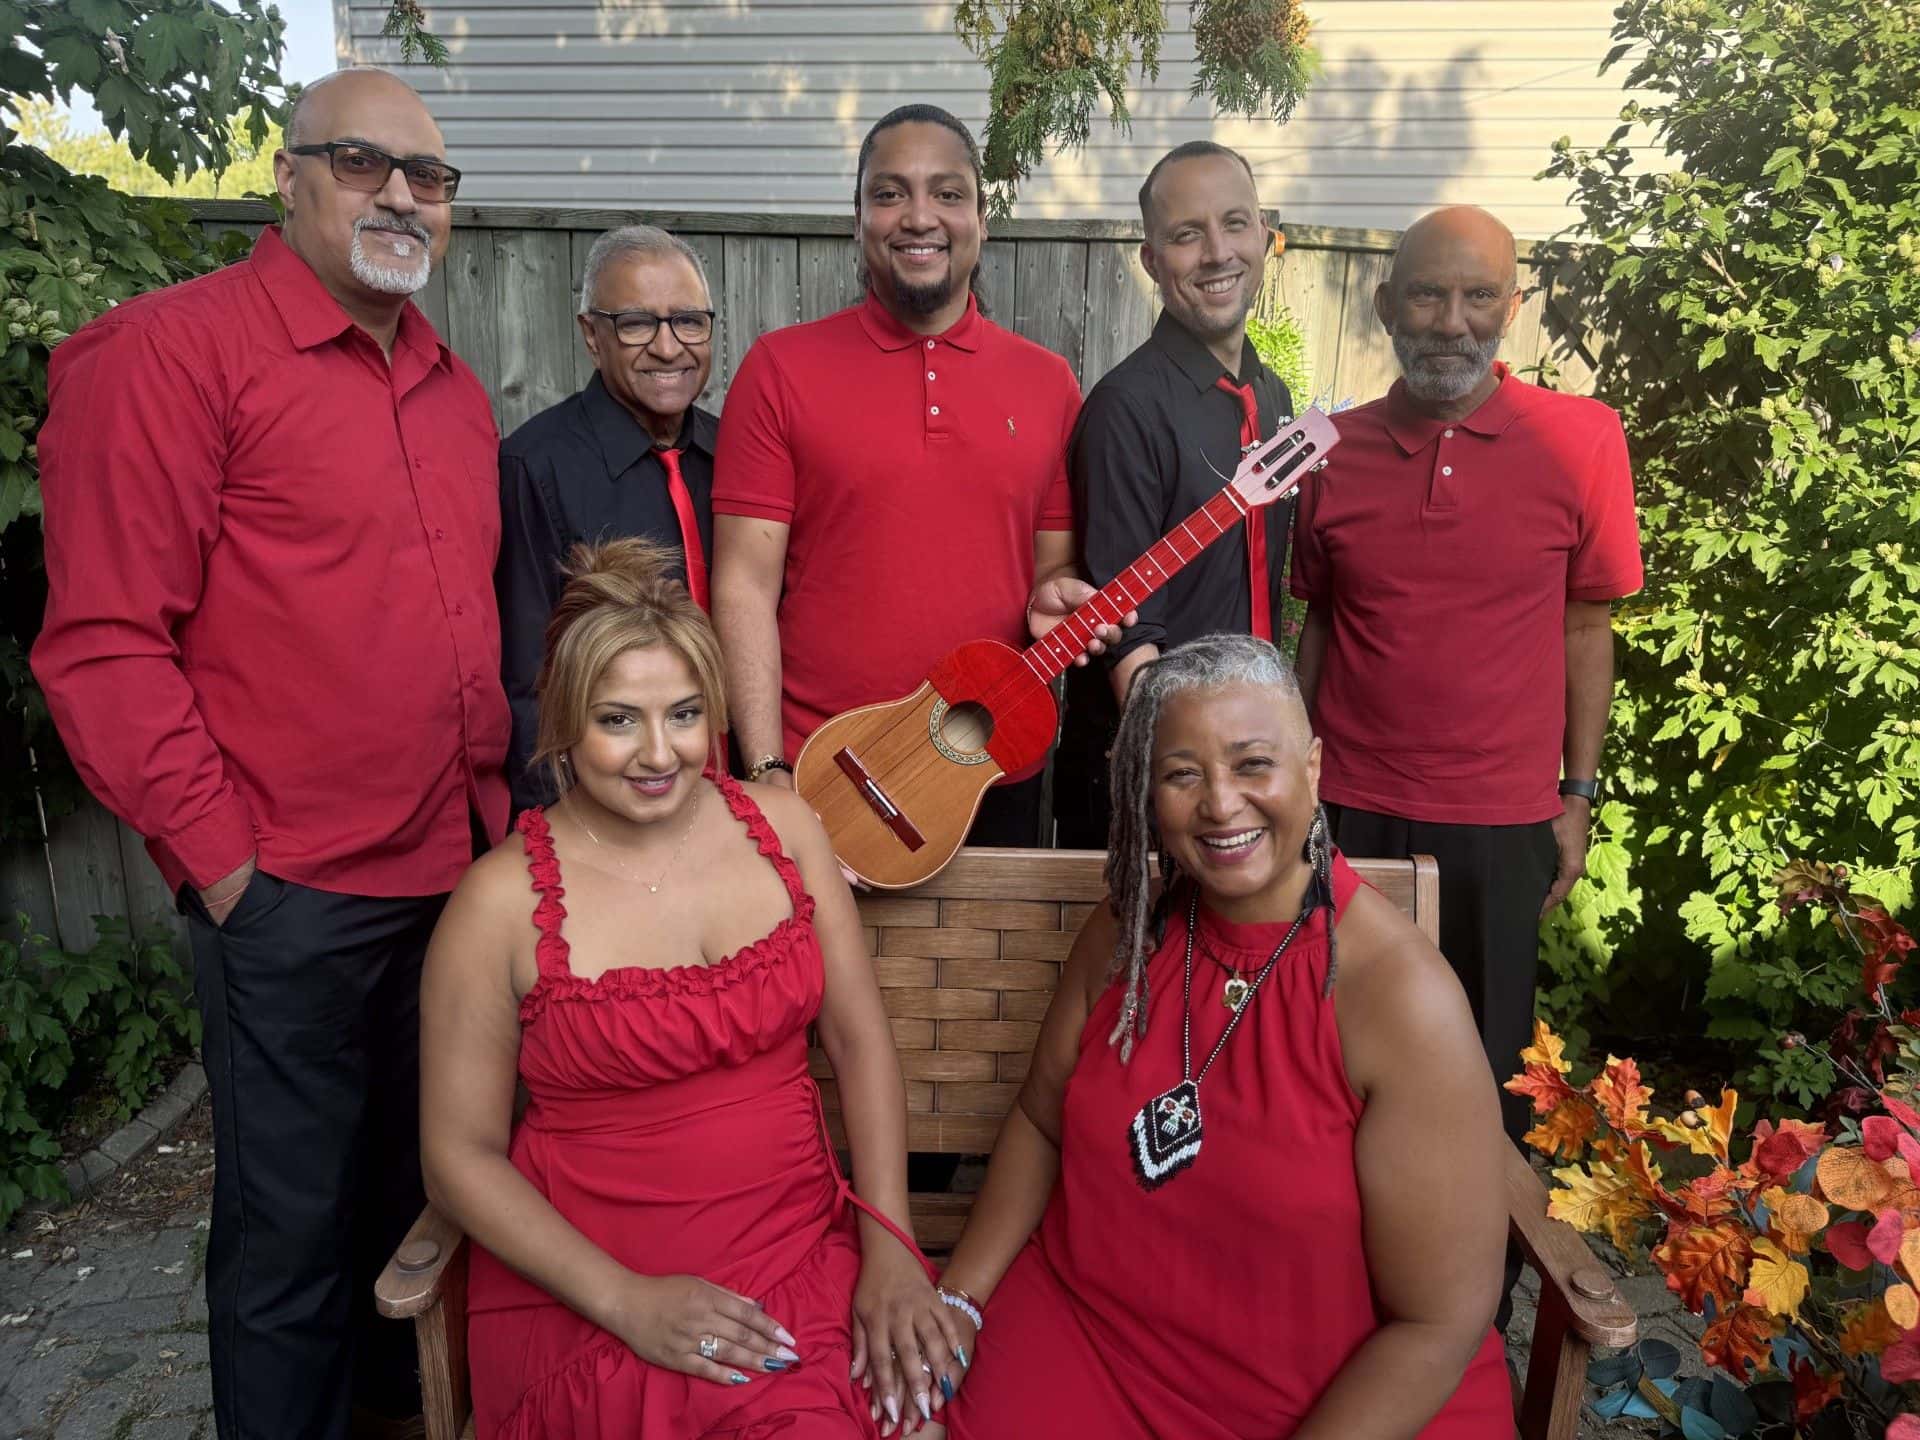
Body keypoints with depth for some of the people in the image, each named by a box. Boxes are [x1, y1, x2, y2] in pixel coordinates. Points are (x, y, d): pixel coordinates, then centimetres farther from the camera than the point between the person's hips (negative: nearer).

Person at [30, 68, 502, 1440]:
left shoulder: (452, 388, 13)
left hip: (462, 867, 7)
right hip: (290, 888, -7)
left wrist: (495, 803, 12)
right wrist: (216, 852, -13)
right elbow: (104, 641, -13)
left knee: (423, 1172, 22)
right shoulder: (170, 350, -9)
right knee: (292, 1215, 9)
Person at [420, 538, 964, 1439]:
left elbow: (860, 1041, 3)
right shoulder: (502, 900, -9)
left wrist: (890, 1245, -7)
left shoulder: (782, 827, 1)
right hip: (583, 1287, -2)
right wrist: (627, 1301, -13)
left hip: (801, 1249, 3)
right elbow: (460, 1156, -4)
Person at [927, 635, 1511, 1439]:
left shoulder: (1403, 999, -23)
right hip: (1081, 1334, 1)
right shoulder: (1127, 929, -7)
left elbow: (1440, 1321, -19)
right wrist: (957, 1299, -4)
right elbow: (1041, 1122, 6)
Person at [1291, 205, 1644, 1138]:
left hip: (1502, 823, -1)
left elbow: (1586, 628, 1)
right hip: (1349, 810, 2)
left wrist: (1578, 796, 1)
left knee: (1487, 1062, 12)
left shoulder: (1580, 439, -4)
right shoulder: (1335, 450, 1)